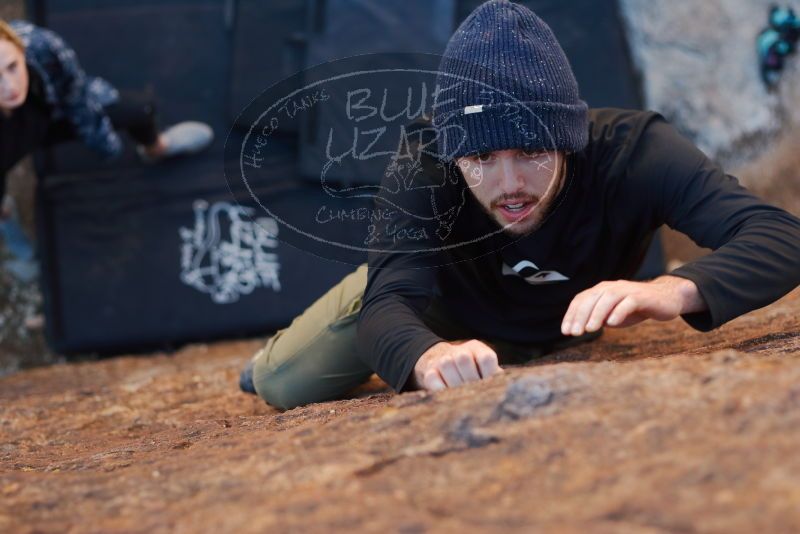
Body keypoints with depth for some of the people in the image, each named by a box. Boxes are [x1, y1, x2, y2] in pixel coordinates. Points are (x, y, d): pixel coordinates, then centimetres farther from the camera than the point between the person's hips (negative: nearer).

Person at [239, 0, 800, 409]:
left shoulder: (631, 149, -44)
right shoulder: (424, 166, -41)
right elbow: (388, 300, -52)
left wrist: (675, 290, -75)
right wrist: (428, 356, -77)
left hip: (567, 316, 1)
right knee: (285, 385, -2)